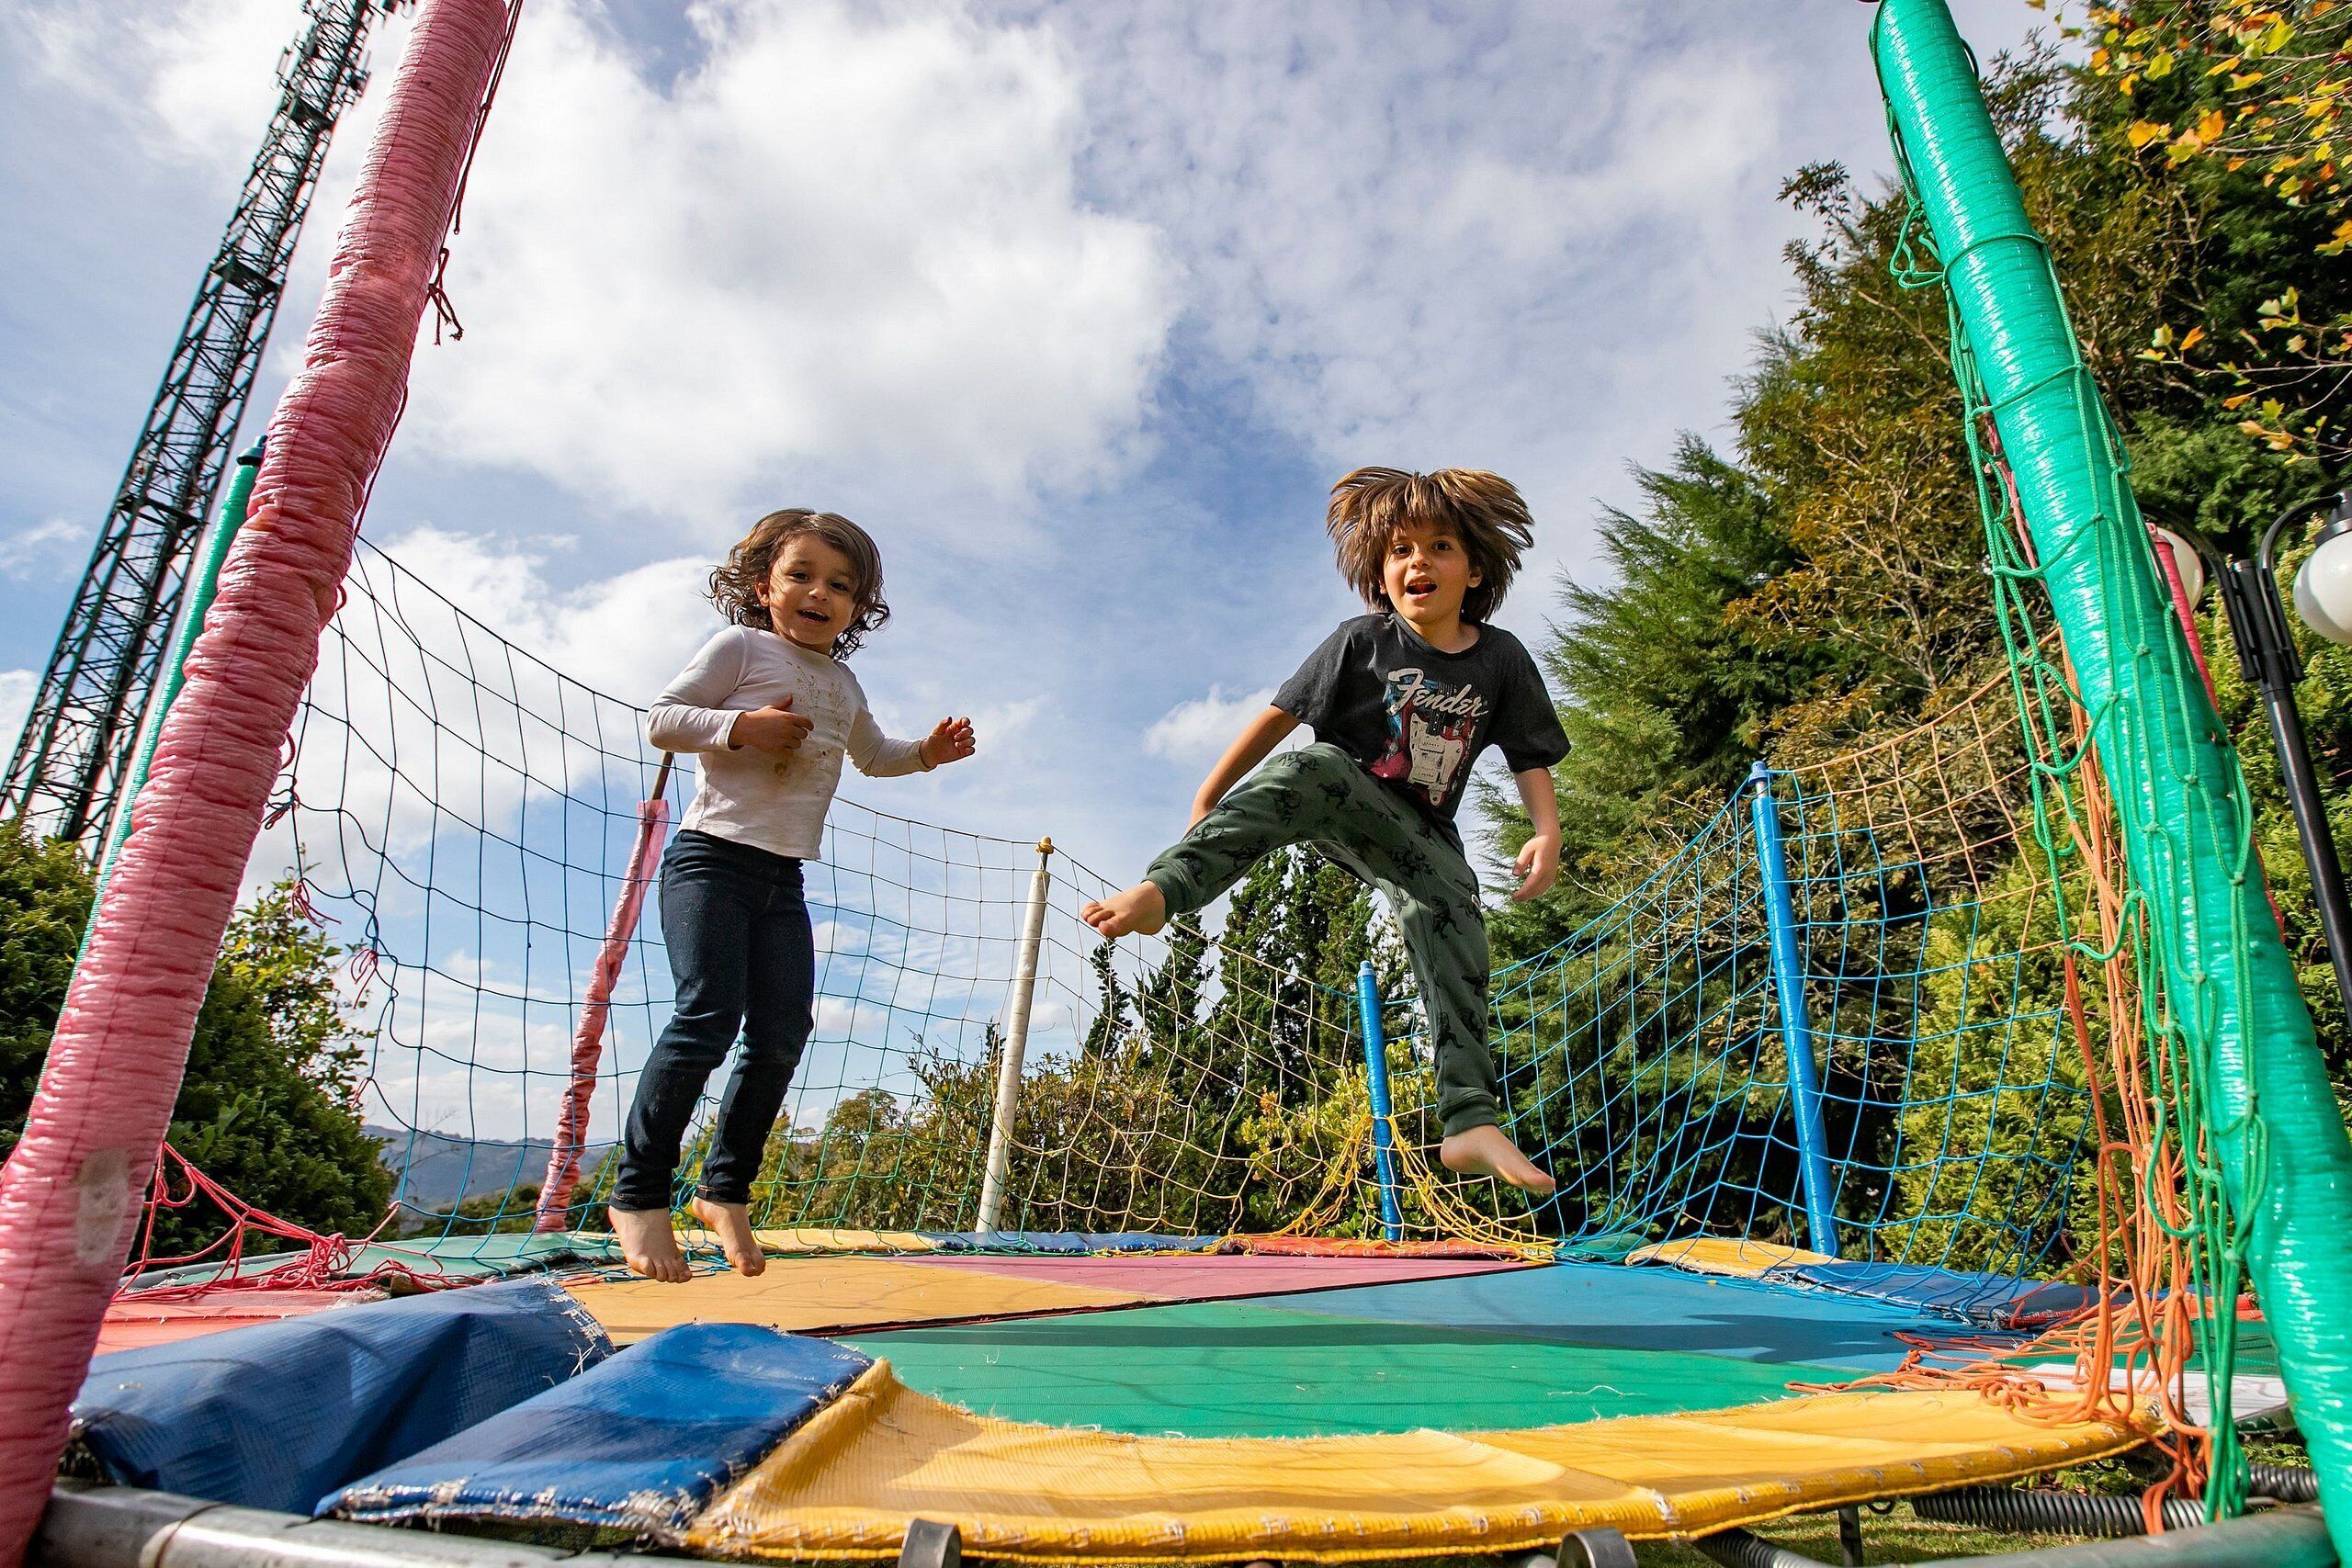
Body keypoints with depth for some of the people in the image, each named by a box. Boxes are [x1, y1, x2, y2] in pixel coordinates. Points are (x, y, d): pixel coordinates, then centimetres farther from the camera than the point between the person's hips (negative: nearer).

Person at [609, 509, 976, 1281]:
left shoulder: (842, 683, 20)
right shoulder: (739, 649, 2)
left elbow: (871, 754, 36)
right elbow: (662, 719, -3)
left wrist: (926, 752, 19)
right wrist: (742, 727, -16)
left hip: (784, 880, 6)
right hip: (713, 858, -6)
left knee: (783, 1035, -2)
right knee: (709, 1017, -17)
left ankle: (727, 1190, 13)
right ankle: (639, 1195, -4)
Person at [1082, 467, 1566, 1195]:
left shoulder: (1501, 658, 1)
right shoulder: (1362, 641, -7)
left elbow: (1531, 758, 5)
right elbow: (1280, 714, -7)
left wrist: (1547, 833, -14)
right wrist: (1208, 799, -10)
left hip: (1421, 834, 3)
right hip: (1340, 800, -3)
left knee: (1456, 923, -20)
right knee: (1308, 767, -37)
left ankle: (1470, 1123, -16)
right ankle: (1162, 889, -50)